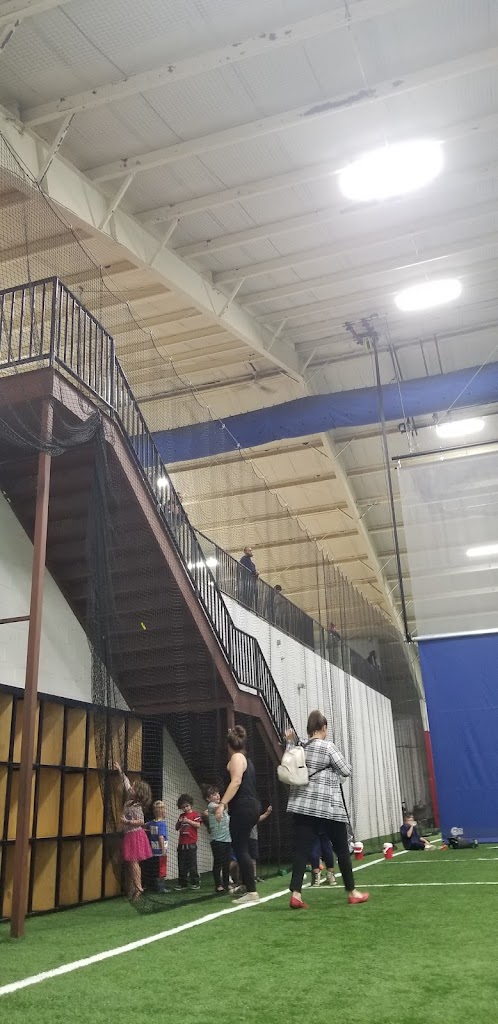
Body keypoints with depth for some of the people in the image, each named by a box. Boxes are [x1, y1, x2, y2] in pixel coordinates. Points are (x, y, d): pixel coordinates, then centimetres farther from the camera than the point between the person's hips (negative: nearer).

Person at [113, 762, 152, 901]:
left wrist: (127, 822, -26)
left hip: (135, 836, -9)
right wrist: (120, 771, 18)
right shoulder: (130, 799, 8)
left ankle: (138, 889, -7)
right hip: (129, 835, 9)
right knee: (129, 863, 9)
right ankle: (131, 889, 13)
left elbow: (141, 822, -20)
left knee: (133, 862, -9)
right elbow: (126, 783, 17)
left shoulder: (137, 806, -16)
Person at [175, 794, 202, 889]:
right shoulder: (182, 816, 15)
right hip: (181, 843, 5)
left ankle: (195, 882, 7)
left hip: (191, 843, -5)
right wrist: (179, 822, -3)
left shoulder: (195, 814, 0)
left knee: (192, 863, -2)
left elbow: (198, 825, -11)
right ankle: (182, 883, 16)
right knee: (182, 864, 8)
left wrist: (188, 821, -17)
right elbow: (177, 828, 17)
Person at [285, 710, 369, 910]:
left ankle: (295, 894, -12)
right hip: (328, 806, -5)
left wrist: (290, 743, 18)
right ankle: (352, 892, 21)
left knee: (302, 849, -1)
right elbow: (346, 771, -5)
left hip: (303, 805, 5)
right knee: (342, 849, 11)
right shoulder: (327, 747, -10)